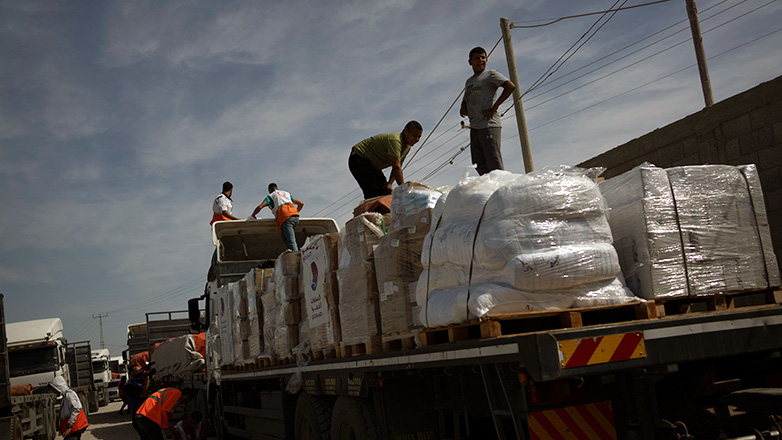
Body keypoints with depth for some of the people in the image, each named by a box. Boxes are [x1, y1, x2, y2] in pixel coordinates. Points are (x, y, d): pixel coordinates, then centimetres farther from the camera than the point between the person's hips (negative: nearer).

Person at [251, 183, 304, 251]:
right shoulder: (287, 193, 33)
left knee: (291, 242, -15)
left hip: (285, 218, -5)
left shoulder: (270, 196, 18)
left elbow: (259, 207, 4)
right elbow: (301, 204, 34)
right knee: (285, 238, 17)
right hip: (296, 217, 5)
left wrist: (252, 216, 19)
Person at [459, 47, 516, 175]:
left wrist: (495, 107, -14)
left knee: (494, 162, -14)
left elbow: (511, 86, -10)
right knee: (479, 163, 3)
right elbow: (465, 101, 32)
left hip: (489, 123, -7)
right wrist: (463, 109, 7)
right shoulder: (469, 81, 25)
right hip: (475, 126, 8)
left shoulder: (490, 74, 4)